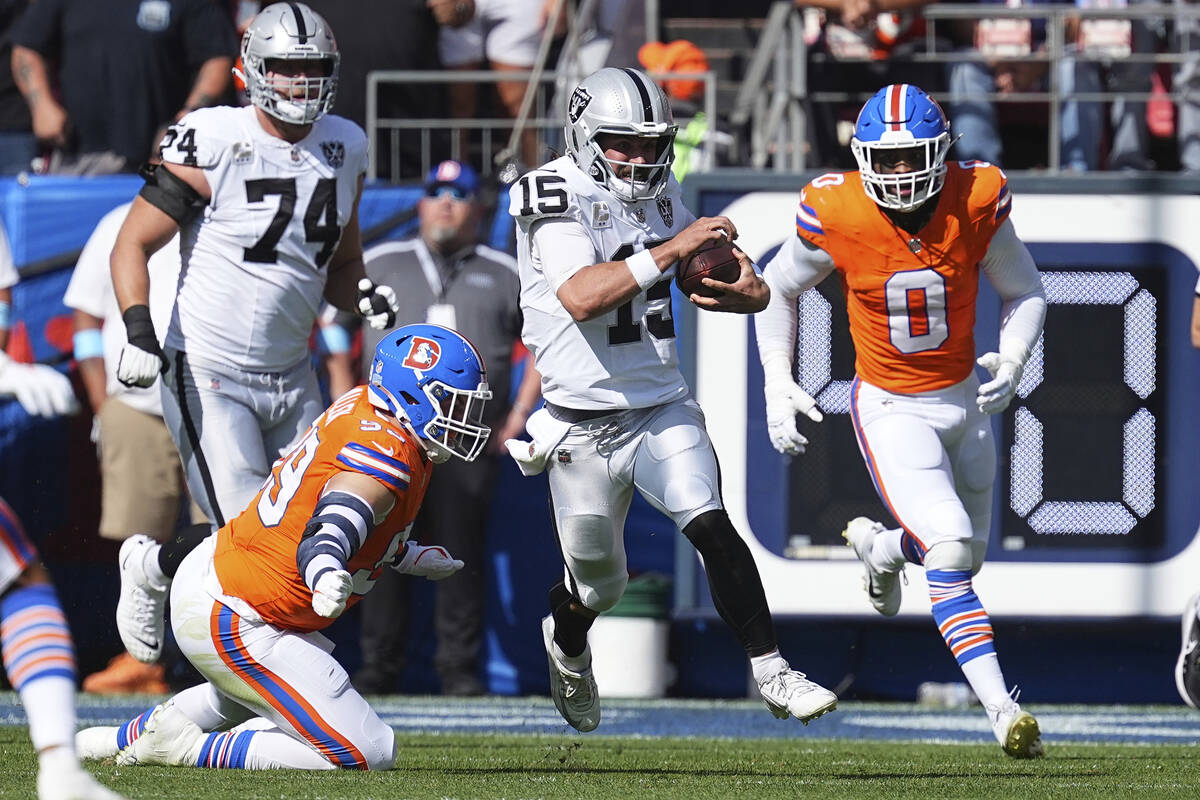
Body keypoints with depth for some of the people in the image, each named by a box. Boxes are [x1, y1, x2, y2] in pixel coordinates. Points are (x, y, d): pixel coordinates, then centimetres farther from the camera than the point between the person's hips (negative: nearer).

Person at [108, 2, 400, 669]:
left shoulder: (344, 150, 5)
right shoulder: (214, 144, -14)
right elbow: (134, 245, -8)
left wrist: (362, 293, -4)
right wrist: (139, 331, -21)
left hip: (291, 380, 6)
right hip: (208, 377, -6)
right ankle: (152, 567, 18)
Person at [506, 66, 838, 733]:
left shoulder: (662, 196, 4)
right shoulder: (555, 201, -14)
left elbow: (752, 287, 12)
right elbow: (581, 297, -31)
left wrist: (745, 293, -13)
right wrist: (669, 251, -35)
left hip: (663, 409, 3)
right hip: (586, 424, -3)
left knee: (712, 528, -20)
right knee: (598, 585, 11)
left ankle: (773, 674, -18)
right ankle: (567, 641, 46)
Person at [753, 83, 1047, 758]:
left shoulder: (977, 203, -15)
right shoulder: (838, 217, -18)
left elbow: (1025, 292, 2)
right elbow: (778, 291, 2)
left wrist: (1012, 363, -15)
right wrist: (779, 385, -5)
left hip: (965, 399, 4)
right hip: (891, 410, -4)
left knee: (967, 554, 18)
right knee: (950, 553, -21)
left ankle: (878, 545, 51)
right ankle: (1003, 713, -22)